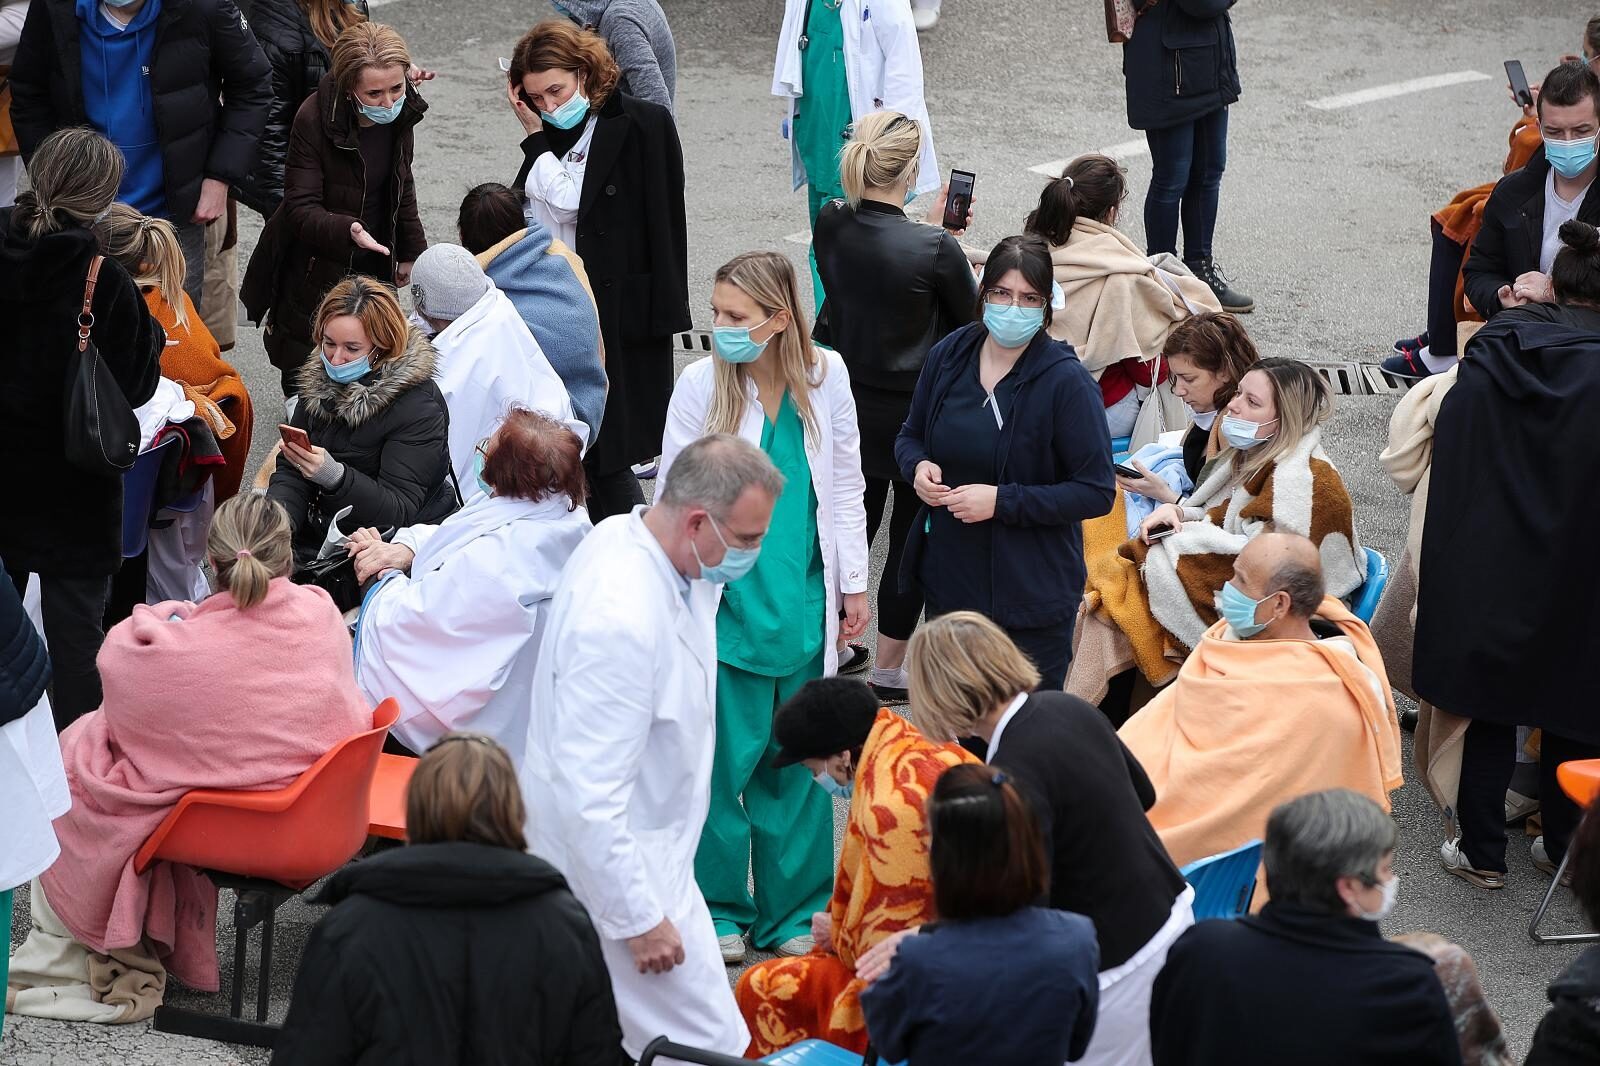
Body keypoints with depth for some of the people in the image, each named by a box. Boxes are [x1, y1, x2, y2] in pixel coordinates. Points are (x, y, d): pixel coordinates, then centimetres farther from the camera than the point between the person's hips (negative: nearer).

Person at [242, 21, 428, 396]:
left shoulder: (400, 112, -9)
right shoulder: (314, 118, -27)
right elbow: (301, 208, -26)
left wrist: (412, 251, 14)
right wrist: (346, 230, -45)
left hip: (372, 266, 5)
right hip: (313, 269, -5)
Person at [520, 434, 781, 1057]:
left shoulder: (621, 534, -4)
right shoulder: (623, 621, -34)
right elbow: (588, 795, -31)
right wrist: (640, 919, -23)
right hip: (609, 860, -10)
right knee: (710, 1047, -4)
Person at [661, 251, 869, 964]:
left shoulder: (825, 376, -1)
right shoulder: (701, 384, -8)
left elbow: (844, 485, 9)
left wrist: (855, 584, 10)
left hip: (803, 602, 3)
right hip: (726, 603, -2)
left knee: (797, 761, 11)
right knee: (726, 758, 2)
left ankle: (792, 912, 23)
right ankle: (720, 911, 17)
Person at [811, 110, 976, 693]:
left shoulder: (830, 226, -10)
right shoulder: (934, 249, -25)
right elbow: (970, 317, -8)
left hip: (846, 401, 5)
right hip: (913, 413, -5)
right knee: (912, 535, 12)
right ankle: (889, 667, 21)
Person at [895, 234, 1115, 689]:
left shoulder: (1066, 381, -16)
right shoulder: (948, 355, -1)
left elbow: (1096, 492, -16)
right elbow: (910, 434, 16)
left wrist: (1002, 501, -23)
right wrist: (918, 467, -8)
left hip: (1032, 597, -5)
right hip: (948, 579, 5)